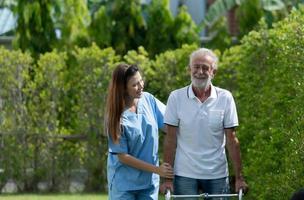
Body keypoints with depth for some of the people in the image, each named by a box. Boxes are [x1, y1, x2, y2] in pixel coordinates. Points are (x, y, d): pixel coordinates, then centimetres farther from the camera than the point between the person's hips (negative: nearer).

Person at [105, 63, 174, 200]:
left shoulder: (148, 100, -4)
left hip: (149, 181, 4)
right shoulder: (117, 117, -15)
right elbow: (123, 156, -13)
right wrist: (157, 170, -16)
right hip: (124, 183, -4)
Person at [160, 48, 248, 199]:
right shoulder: (176, 97, -1)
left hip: (217, 175, 1)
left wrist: (239, 177, -4)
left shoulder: (225, 98, 1)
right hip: (185, 175, -1)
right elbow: (170, 140, -2)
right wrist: (167, 178, -6)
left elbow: (232, 140, 1)